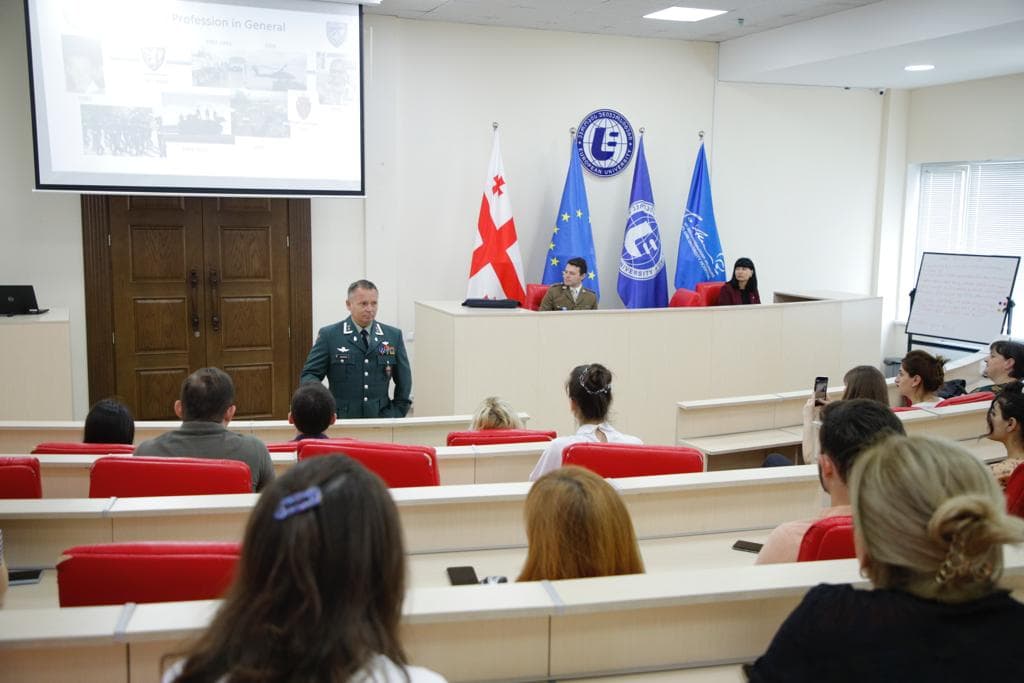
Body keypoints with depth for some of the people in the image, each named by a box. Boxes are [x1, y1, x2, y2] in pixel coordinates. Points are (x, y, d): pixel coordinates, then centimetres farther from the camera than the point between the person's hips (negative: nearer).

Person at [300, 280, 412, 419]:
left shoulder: (393, 335, 9)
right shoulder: (329, 335, 2)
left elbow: (403, 380, 16)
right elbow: (309, 375, 2)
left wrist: (397, 415, 10)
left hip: (381, 419, 2)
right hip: (341, 421, -2)